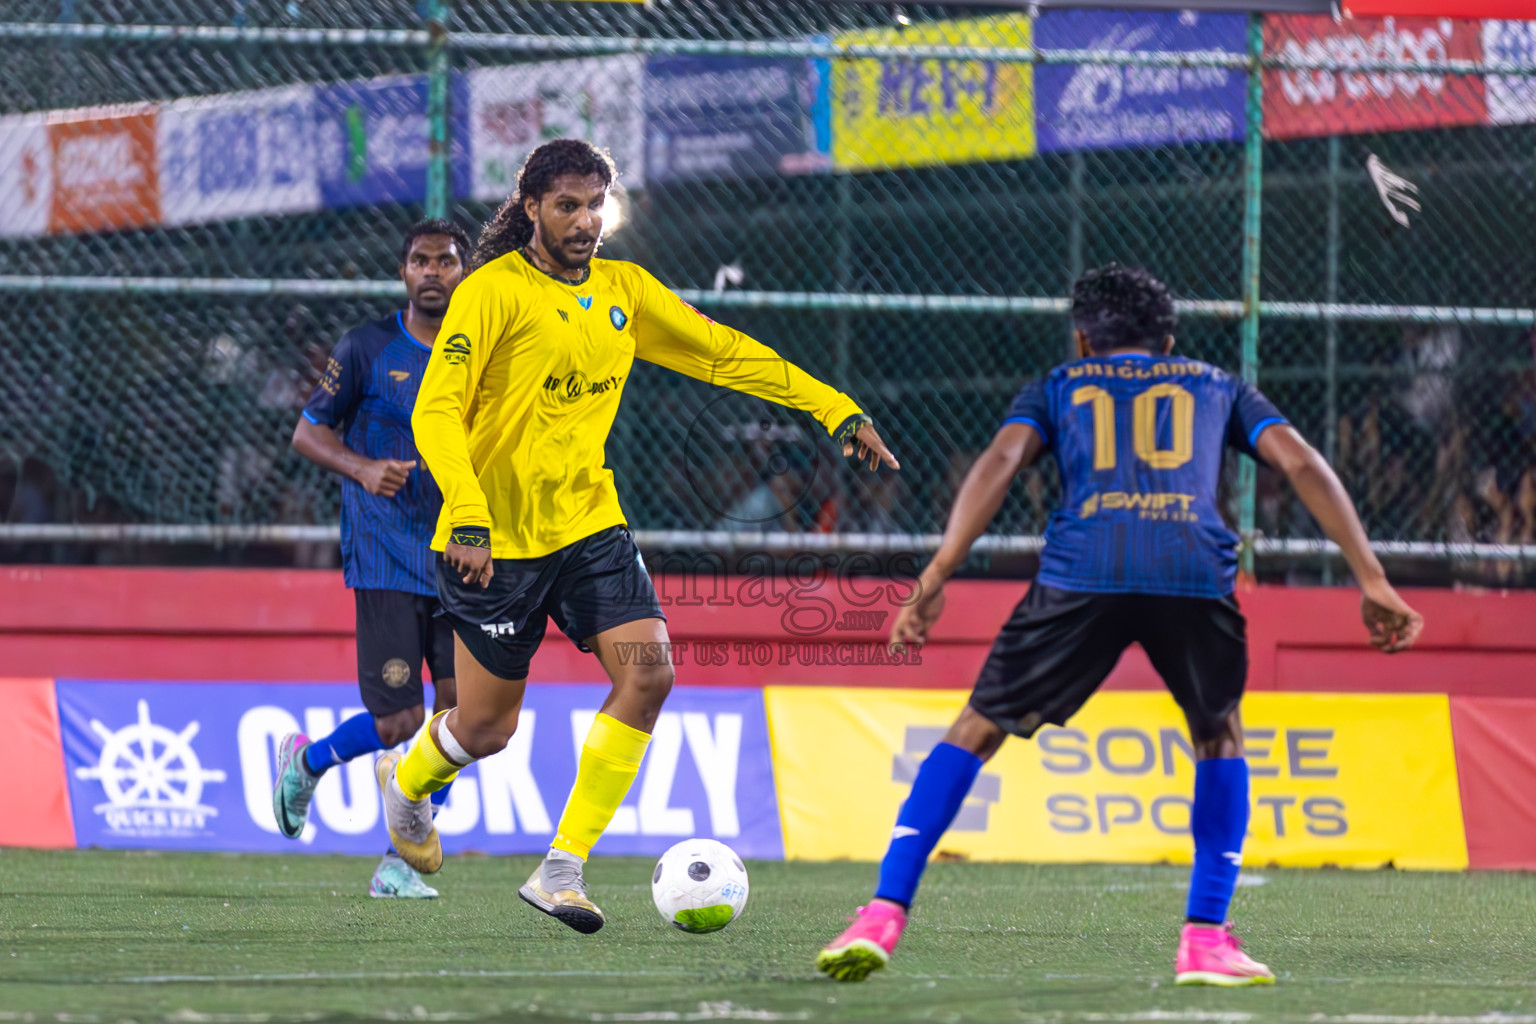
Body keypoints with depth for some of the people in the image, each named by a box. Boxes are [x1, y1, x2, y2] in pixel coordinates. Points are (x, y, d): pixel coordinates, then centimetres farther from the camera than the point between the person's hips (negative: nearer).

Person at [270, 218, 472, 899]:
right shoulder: (367, 349, -3)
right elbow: (307, 433, 2)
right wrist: (362, 468, -17)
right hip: (386, 561, -4)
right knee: (398, 722, -8)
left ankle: (400, 864, 5)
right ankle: (305, 762, 25)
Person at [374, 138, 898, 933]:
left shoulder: (623, 291, 7)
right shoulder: (492, 293, -12)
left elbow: (724, 354, 14)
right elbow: (436, 412, -18)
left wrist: (837, 412, 9)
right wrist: (468, 517, -31)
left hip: (588, 522, 5)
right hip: (496, 539, -5)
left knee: (648, 674, -16)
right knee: (488, 728, 3)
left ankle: (563, 869, -10)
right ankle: (406, 780, 40)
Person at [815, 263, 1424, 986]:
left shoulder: (1059, 387, 29)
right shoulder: (1217, 388, 32)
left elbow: (1001, 460, 9)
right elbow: (1303, 465, 18)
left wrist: (934, 580, 1)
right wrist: (1373, 583, 15)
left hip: (1083, 569, -1)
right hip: (1195, 569, 1)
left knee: (979, 729, 13)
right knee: (1220, 737, 26)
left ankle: (884, 915, 1)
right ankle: (1206, 940, 15)